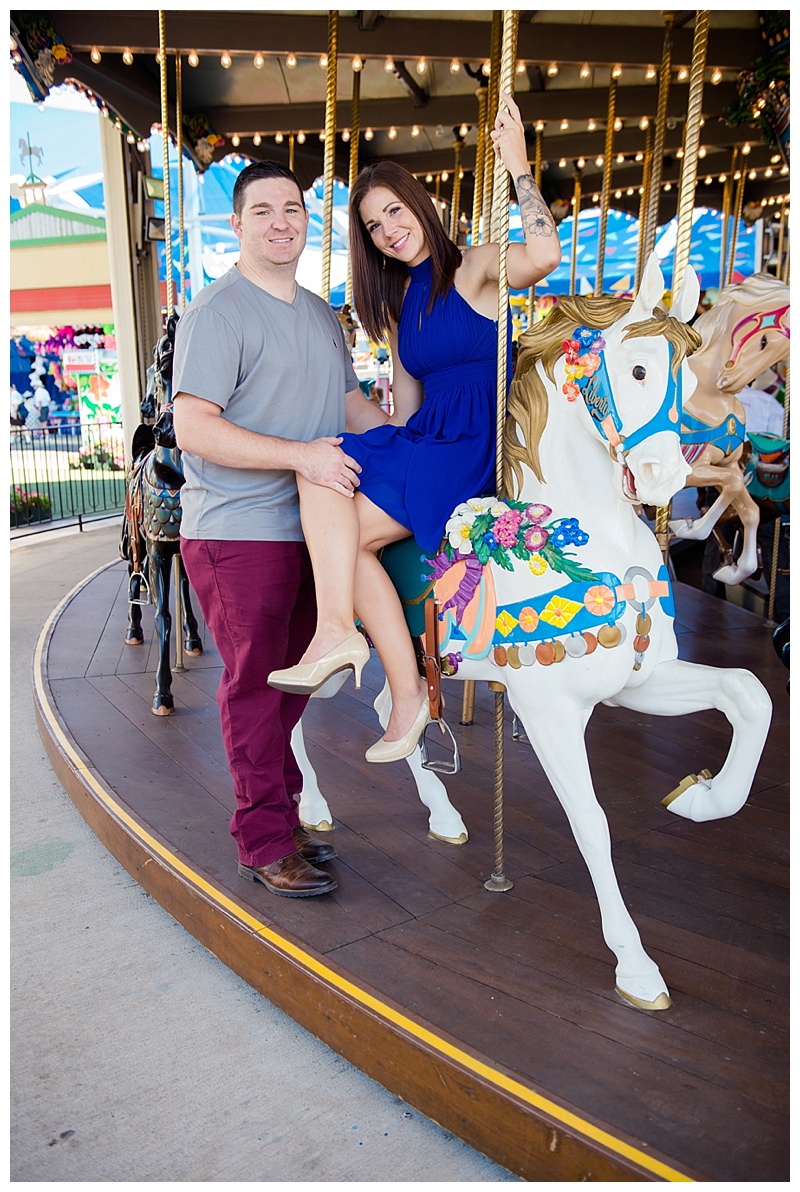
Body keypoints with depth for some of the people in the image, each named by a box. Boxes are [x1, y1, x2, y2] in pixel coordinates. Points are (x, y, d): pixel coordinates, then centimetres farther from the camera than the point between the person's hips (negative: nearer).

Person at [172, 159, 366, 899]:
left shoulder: (322, 315, 16)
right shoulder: (217, 313, -9)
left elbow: (351, 406, 24)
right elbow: (193, 428, -18)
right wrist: (301, 456, -24)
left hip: (310, 528, 7)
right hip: (238, 531, -7)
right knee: (254, 685, 1)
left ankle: (282, 817, 29)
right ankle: (265, 844, 13)